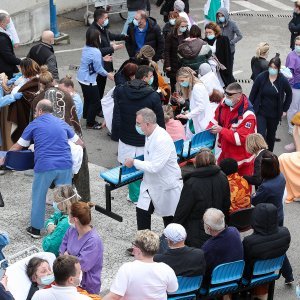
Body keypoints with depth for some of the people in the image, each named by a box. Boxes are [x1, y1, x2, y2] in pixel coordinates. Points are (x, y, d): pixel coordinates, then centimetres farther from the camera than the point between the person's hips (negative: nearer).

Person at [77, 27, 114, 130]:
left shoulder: (86, 48, 1)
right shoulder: (96, 52, -25)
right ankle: (90, 123, 16)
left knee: (88, 98, 28)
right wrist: (108, 74, -2)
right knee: (96, 102, 6)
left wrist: (103, 59, 17)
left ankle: (86, 115, 47)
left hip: (81, 78, 9)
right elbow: (98, 69, -19)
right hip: (89, 81, -9)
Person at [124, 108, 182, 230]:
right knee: (142, 211, 1)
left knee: (168, 216, 11)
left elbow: (155, 167, -30)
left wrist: (134, 162, -20)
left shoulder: (162, 140, -29)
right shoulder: (150, 135, 1)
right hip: (151, 183, 8)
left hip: (167, 185, -8)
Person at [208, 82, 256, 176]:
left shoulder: (247, 115, -29)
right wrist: (209, 130, -6)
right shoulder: (224, 103, -6)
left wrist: (221, 130, -29)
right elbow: (217, 119, 11)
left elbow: (241, 139, -28)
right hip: (226, 153, 7)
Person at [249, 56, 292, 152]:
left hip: (274, 115, 2)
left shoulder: (283, 80, -8)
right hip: (261, 113, -2)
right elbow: (253, 93, -1)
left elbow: (289, 94, 9)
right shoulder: (261, 77, -10)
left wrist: (285, 109, 7)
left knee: (271, 136, 18)